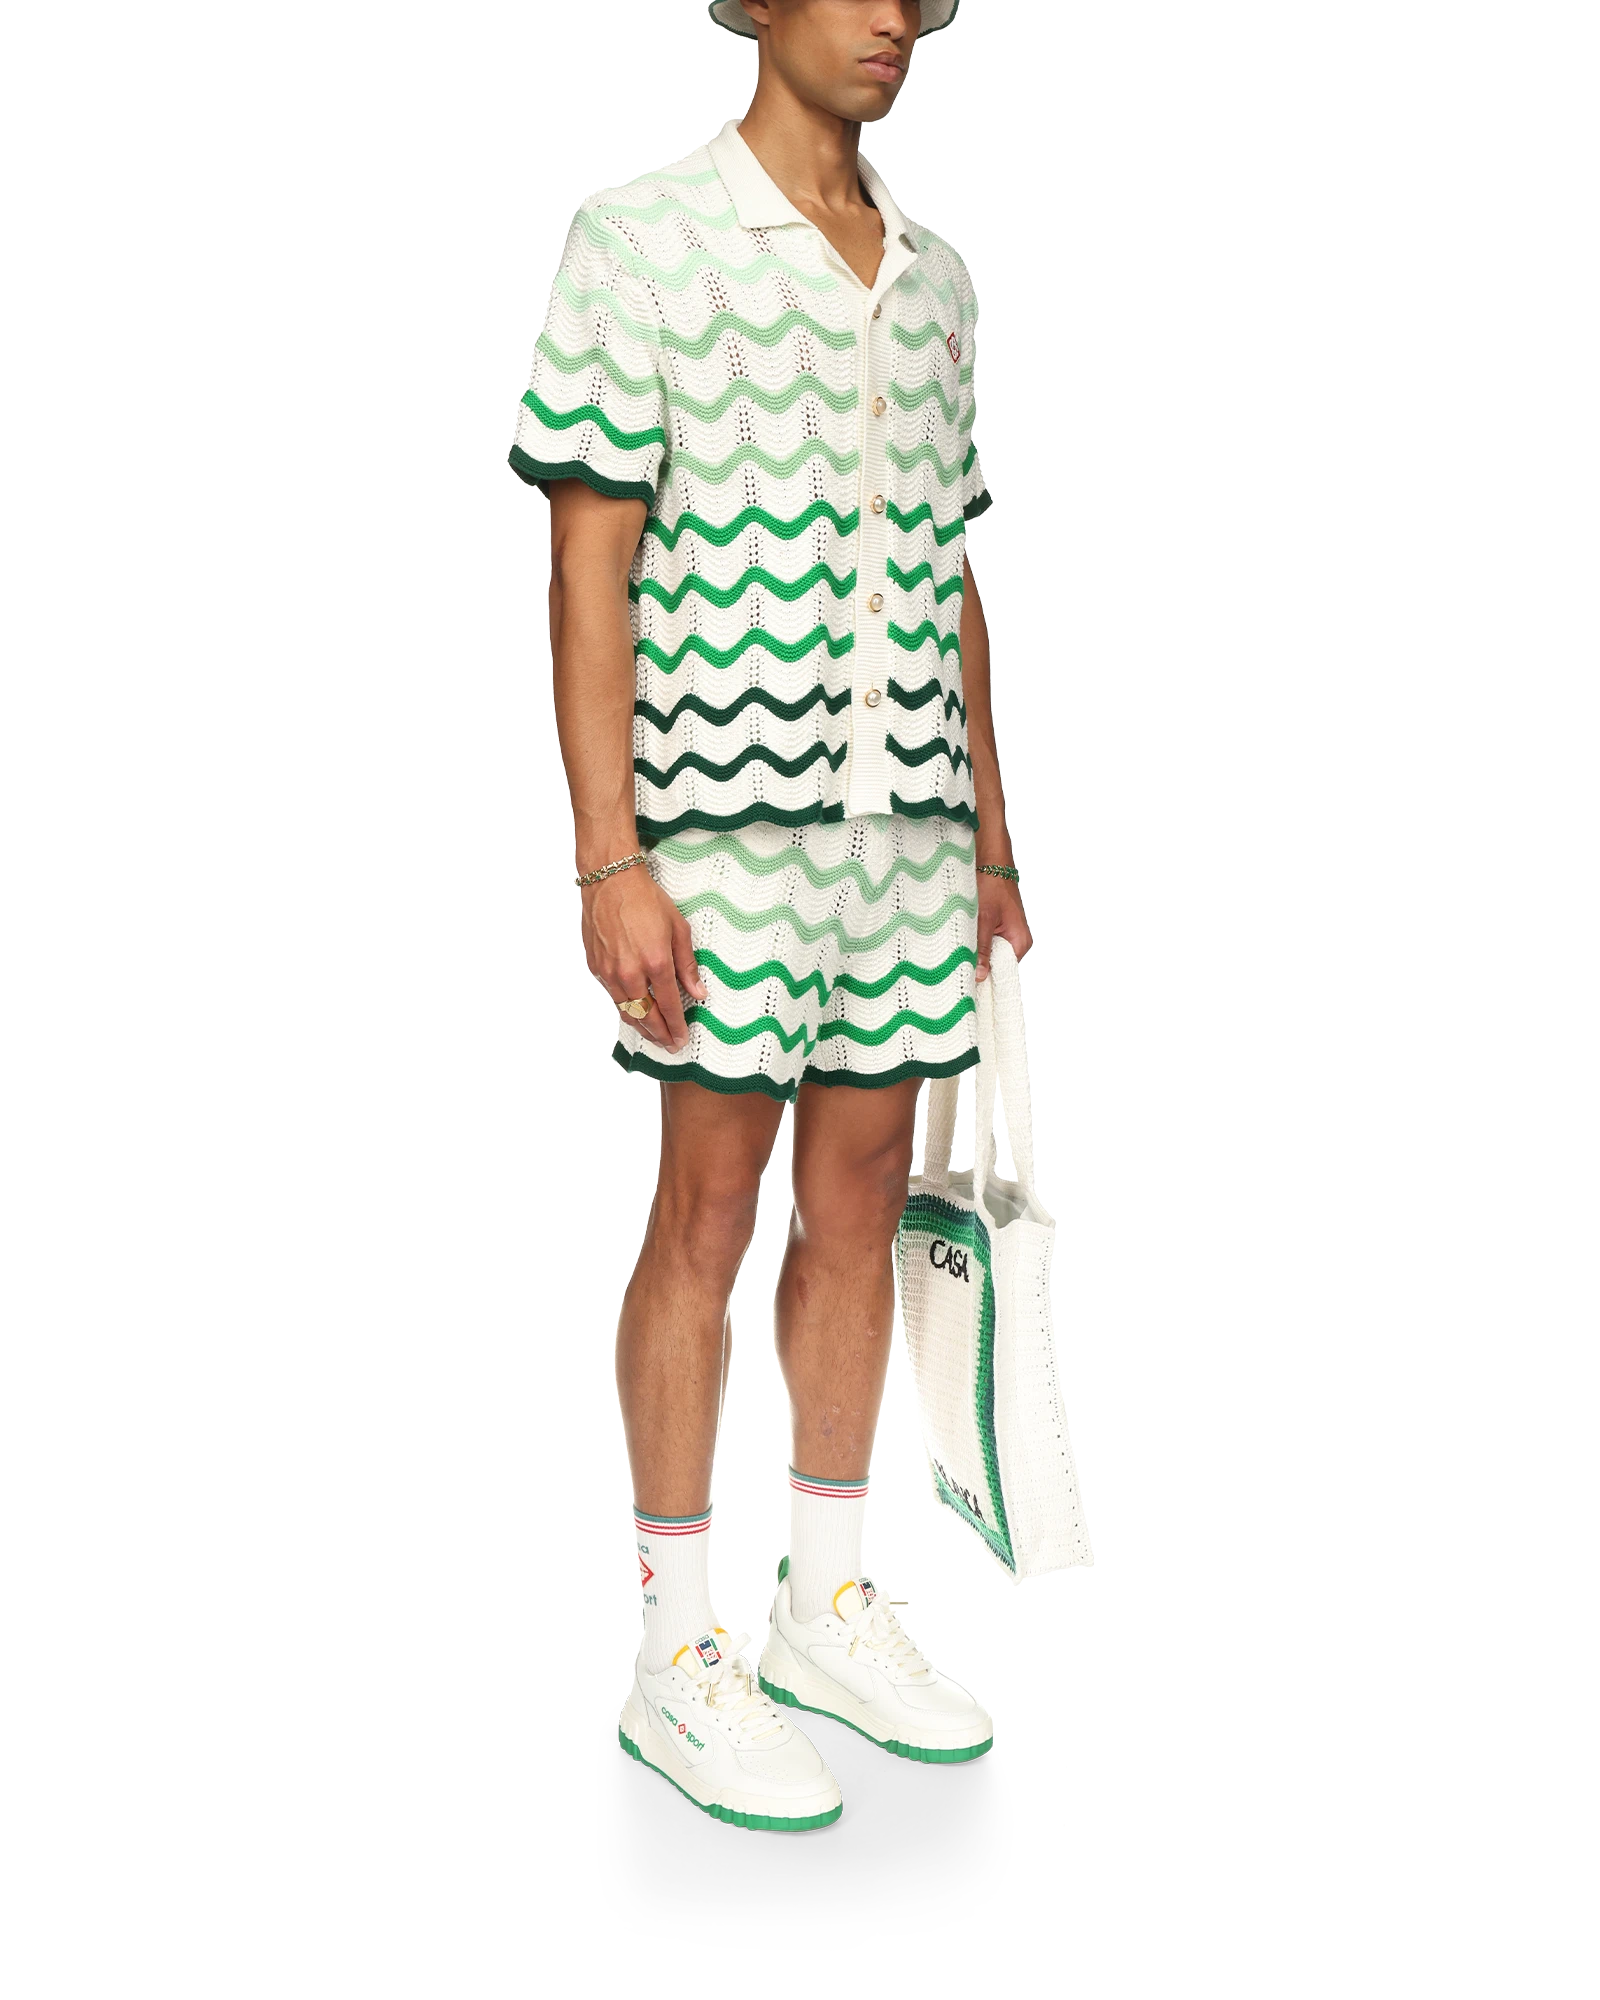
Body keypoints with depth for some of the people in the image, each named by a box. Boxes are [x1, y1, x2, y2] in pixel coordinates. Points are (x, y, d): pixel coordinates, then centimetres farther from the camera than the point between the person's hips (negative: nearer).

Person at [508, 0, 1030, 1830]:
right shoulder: (642, 240, -6)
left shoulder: (927, 283, 14)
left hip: (901, 809, 6)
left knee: (862, 1195, 9)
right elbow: (585, 573, -11)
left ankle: (830, 1607, 21)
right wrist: (608, 865, -18)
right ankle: (677, 1659, 7)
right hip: (728, 803, -6)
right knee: (712, 1207, -3)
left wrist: (990, 846, 14)